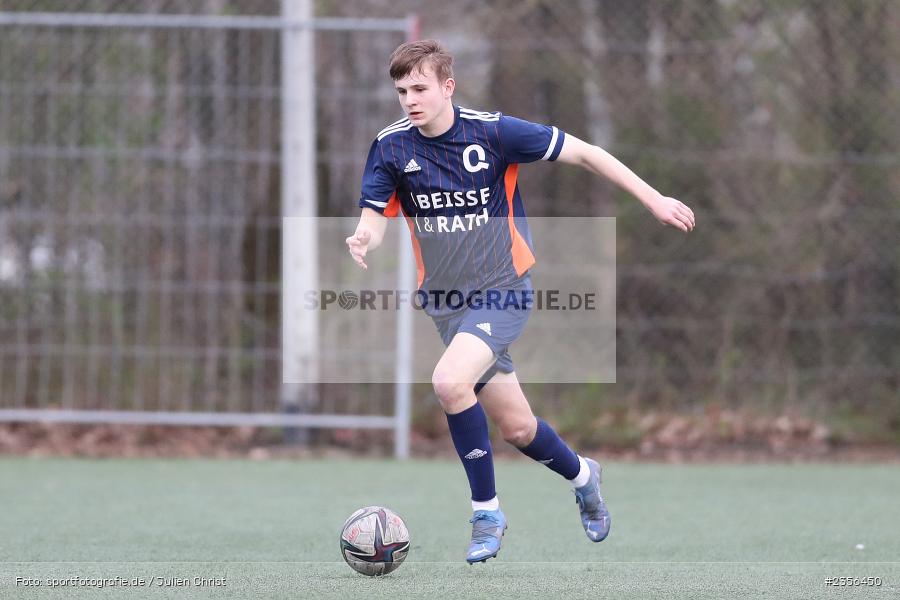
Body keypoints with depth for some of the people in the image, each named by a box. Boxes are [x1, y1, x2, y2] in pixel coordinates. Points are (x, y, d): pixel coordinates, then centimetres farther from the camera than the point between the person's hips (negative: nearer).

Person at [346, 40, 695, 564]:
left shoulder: (492, 132, -15)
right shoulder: (391, 147, -6)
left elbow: (581, 152, -8)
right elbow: (375, 216, -3)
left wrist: (653, 199, -8)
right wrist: (364, 239, -29)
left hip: (503, 290, -4)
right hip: (447, 300, 4)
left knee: (450, 382, -29)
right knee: (516, 427, 12)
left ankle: (487, 510, -12)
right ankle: (580, 474, 45)